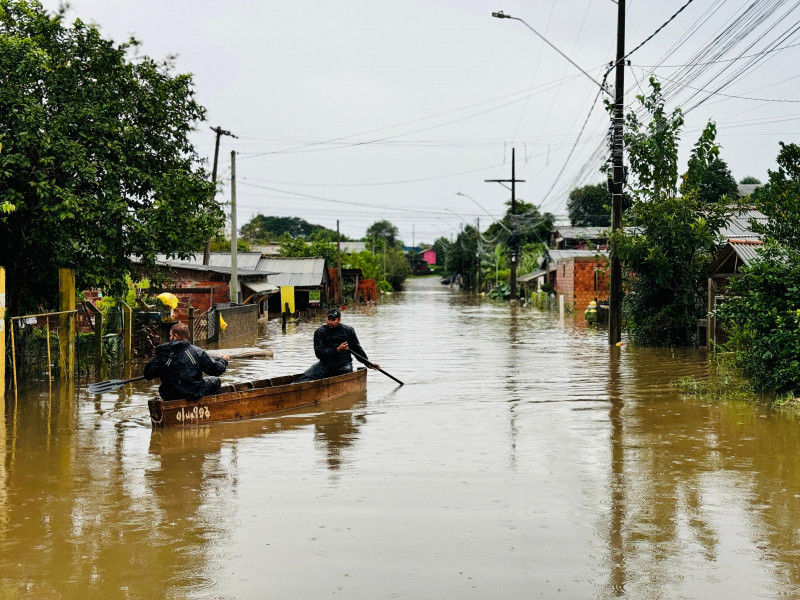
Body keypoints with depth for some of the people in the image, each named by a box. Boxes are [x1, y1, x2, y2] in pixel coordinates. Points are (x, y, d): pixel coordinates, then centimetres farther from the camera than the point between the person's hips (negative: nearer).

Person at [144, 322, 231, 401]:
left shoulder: (162, 354, -8)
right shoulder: (198, 352, -9)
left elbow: (148, 375, -3)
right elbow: (216, 370, -2)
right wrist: (223, 360, 20)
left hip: (170, 397, 2)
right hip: (195, 394, -1)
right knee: (215, 381, 24)